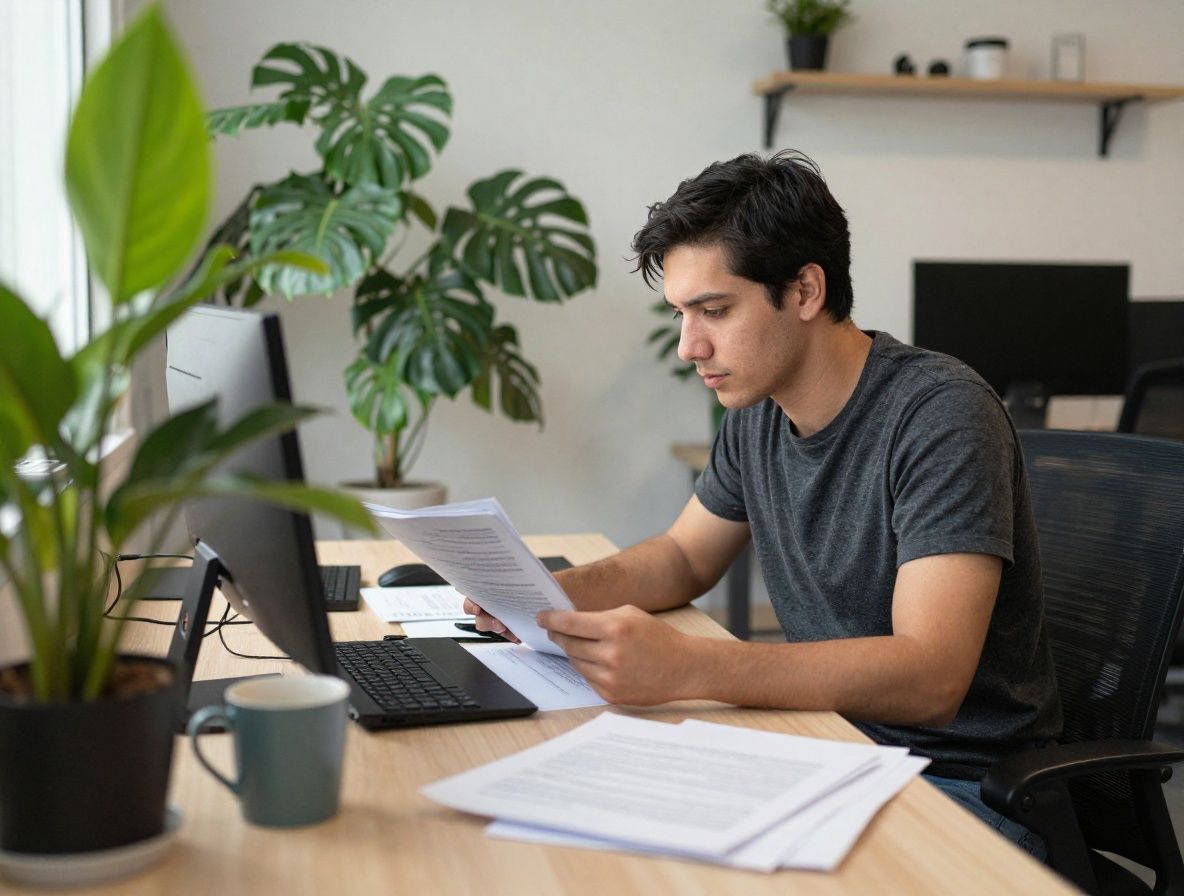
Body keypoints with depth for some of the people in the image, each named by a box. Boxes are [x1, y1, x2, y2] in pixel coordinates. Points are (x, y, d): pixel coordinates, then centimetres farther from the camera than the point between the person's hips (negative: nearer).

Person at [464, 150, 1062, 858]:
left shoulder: (941, 414, -21)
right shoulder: (757, 411, 3)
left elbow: (929, 677, -30)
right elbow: (684, 559, 18)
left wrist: (686, 667, -40)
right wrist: (557, 594, -3)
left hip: (962, 784, -6)